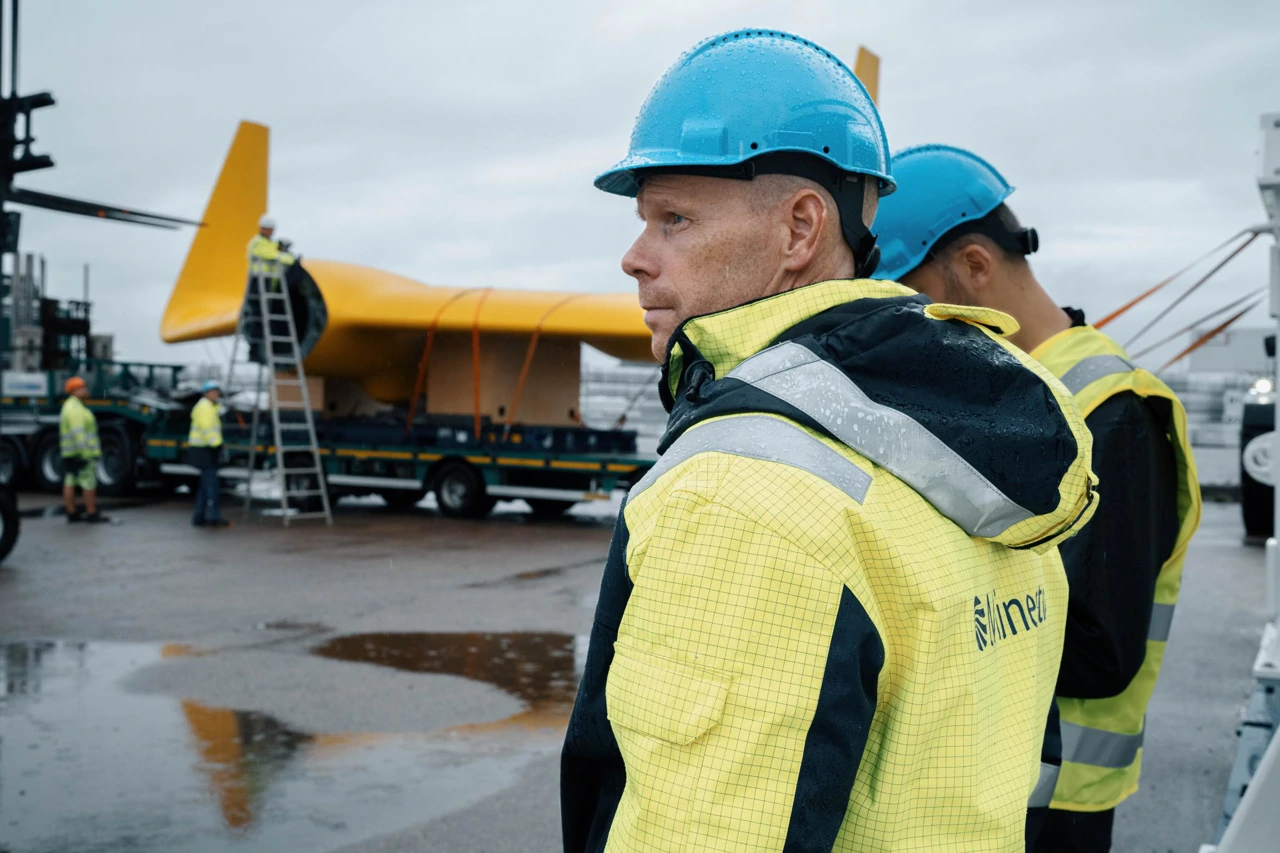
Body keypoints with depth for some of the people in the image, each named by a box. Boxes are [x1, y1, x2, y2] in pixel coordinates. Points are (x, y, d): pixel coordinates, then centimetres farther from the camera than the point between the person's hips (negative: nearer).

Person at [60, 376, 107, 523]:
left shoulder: (69, 406, 17)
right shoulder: (76, 408, -16)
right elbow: (78, 433, -23)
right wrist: (85, 454, -25)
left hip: (69, 454, 10)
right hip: (83, 453, -10)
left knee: (69, 484, 8)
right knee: (89, 484, -4)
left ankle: (72, 514, 12)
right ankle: (92, 515, -1)